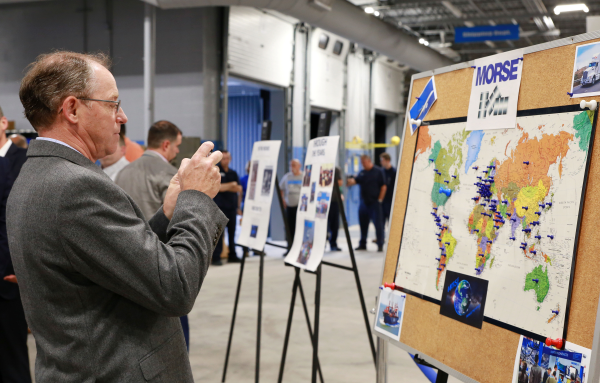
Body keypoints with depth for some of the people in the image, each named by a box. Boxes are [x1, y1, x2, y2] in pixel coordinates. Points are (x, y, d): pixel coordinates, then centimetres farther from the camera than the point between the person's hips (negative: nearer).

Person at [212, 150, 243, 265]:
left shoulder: (233, 173, 16)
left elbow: (239, 189, 7)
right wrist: (231, 185, -8)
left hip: (232, 206, 5)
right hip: (220, 207, -5)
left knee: (232, 232, 6)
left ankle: (232, 256, 13)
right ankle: (216, 257, -6)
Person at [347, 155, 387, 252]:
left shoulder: (378, 171, -2)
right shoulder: (362, 173, 12)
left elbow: (383, 186, -4)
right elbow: (355, 181, -1)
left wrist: (380, 200, -8)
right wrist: (350, 181, -23)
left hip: (374, 202, -5)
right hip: (363, 202, 5)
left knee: (378, 224, -3)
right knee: (363, 224, 10)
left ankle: (380, 245, 3)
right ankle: (362, 244, 19)